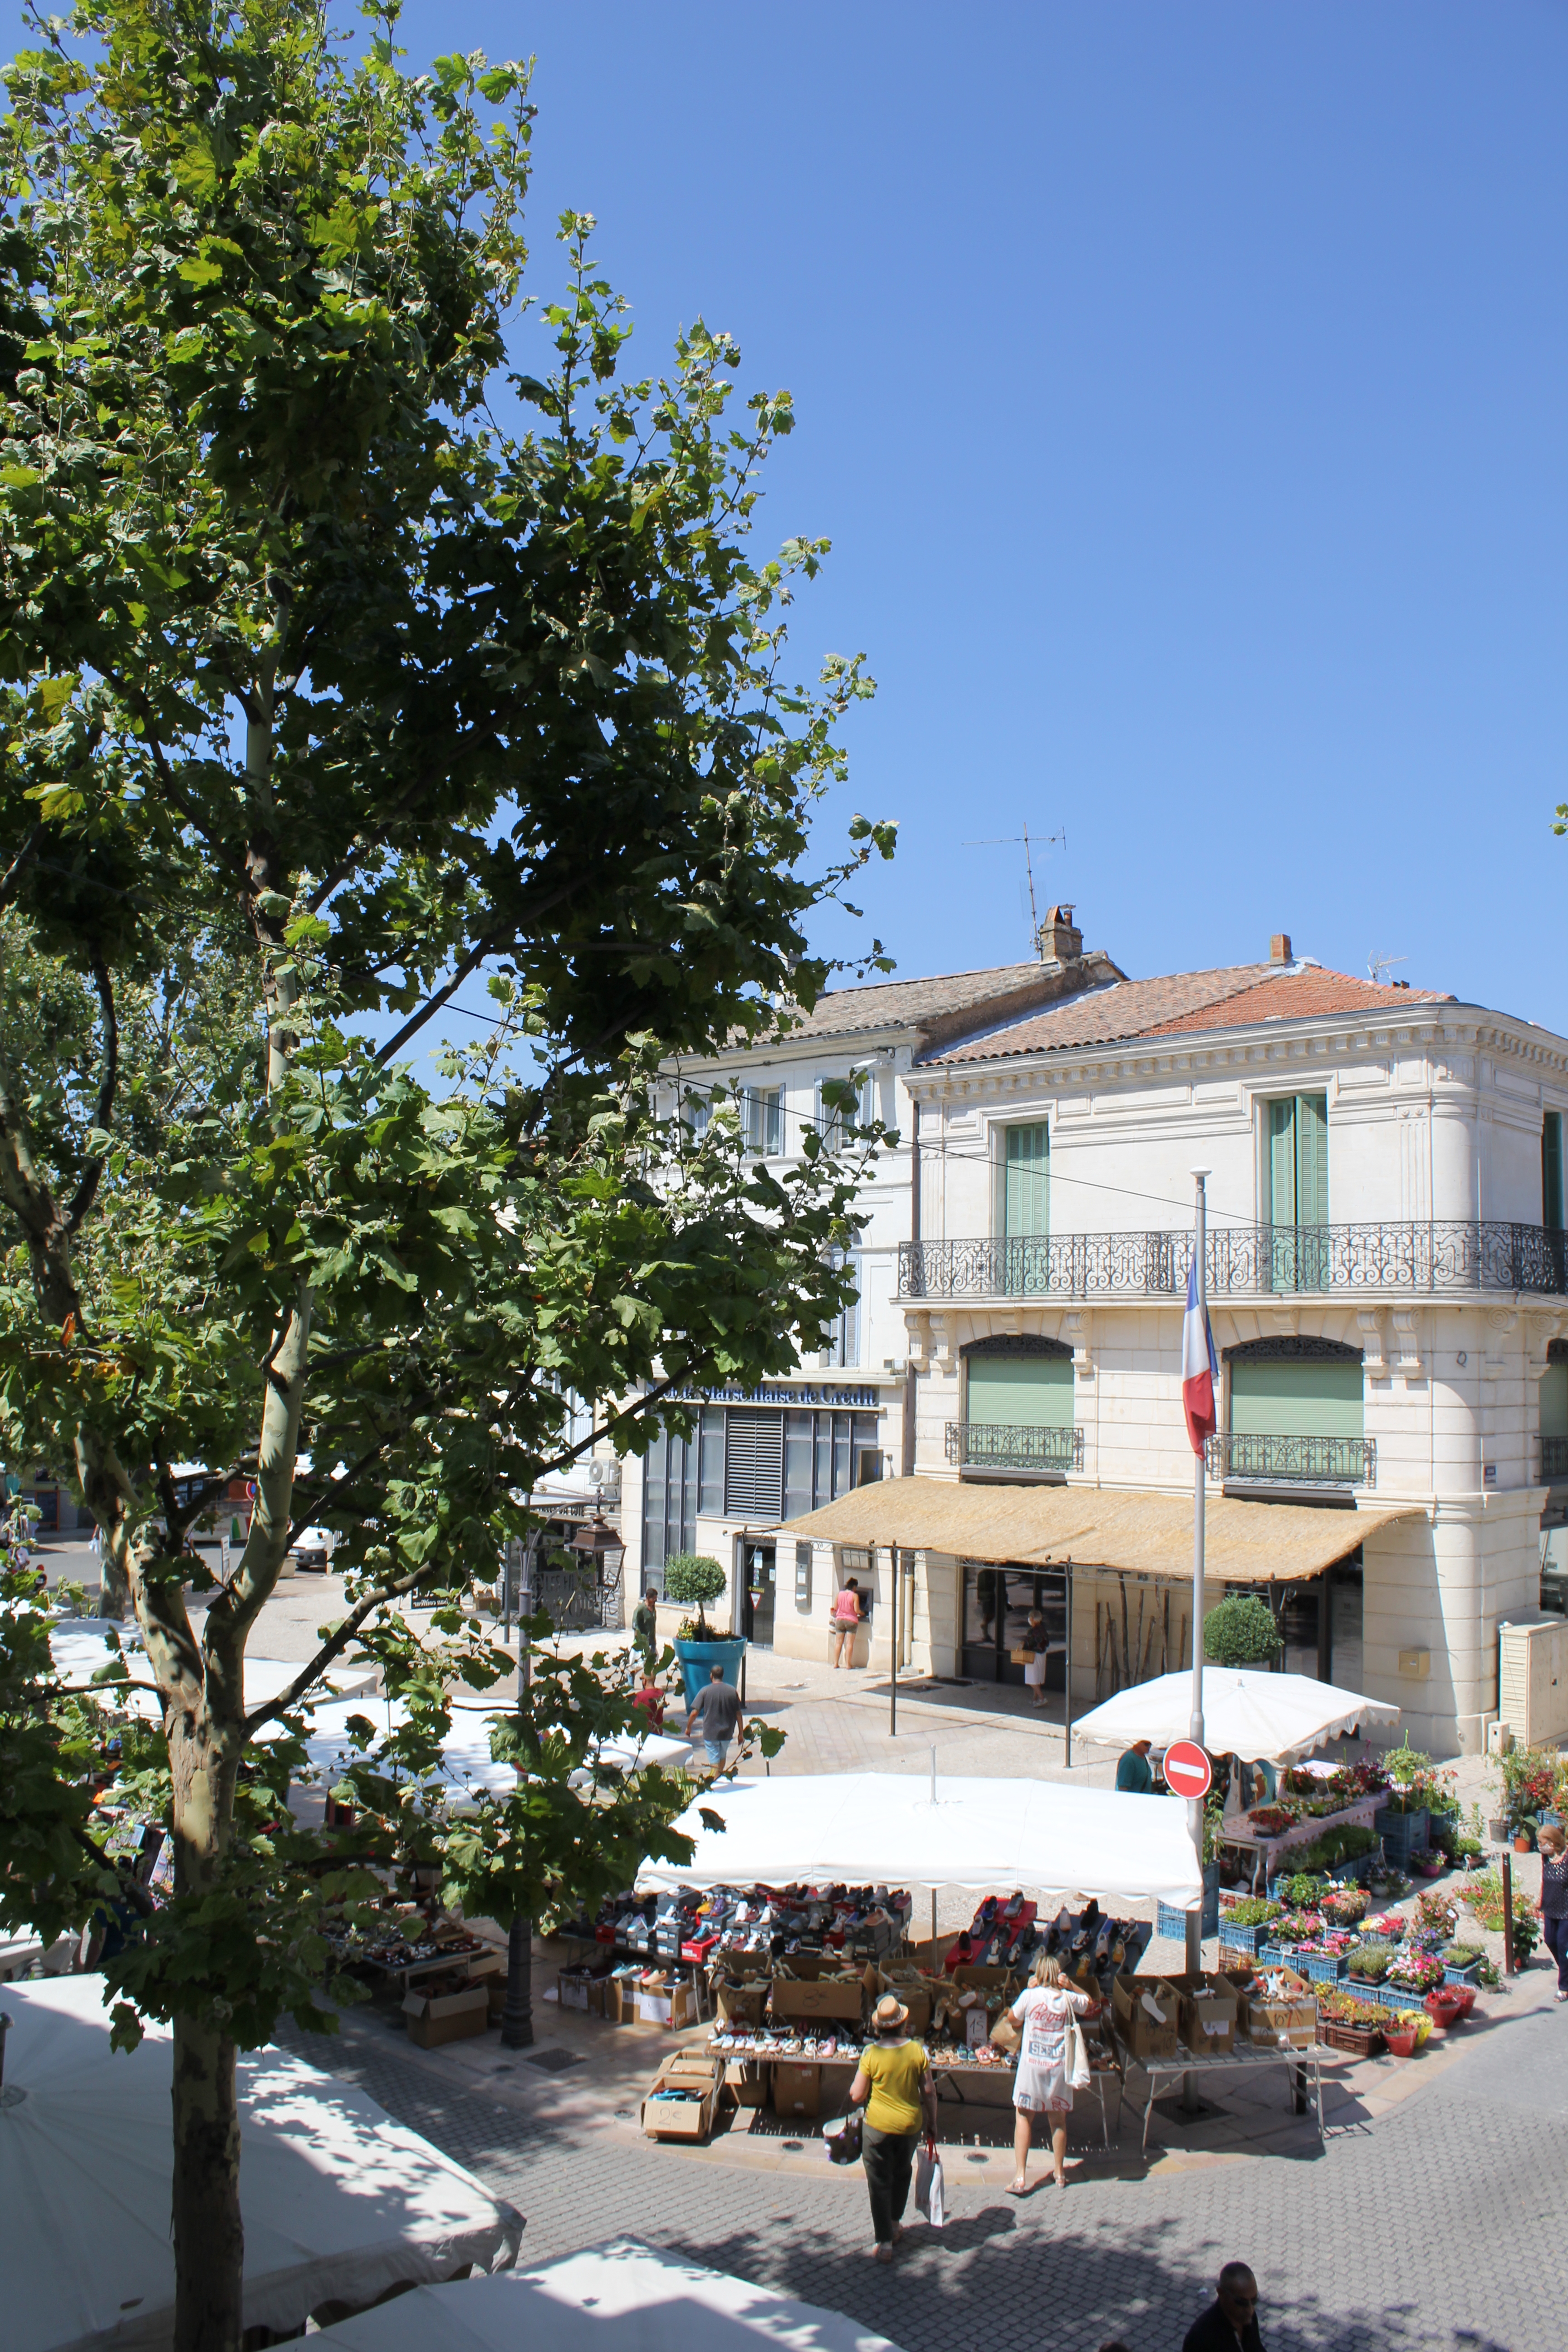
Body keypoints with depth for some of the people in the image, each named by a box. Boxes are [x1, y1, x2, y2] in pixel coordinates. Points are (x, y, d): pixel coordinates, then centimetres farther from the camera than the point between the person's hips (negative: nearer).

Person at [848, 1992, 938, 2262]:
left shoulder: (871, 2054, -17)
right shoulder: (918, 2051, -10)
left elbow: (857, 2096, -12)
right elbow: (929, 2091, -3)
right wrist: (932, 2123, 10)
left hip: (878, 2126, -3)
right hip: (911, 2125, 3)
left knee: (880, 2182, 11)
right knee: (902, 2173, 28)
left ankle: (884, 2242, 13)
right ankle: (895, 2224, 41)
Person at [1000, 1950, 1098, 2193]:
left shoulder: (1030, 1995, -9)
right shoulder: (1069, 1998, -2)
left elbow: (1013, 2018, 7)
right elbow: (1094, 2005, 17)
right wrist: (1071, 1986, 6)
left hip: (1032, 2064, -2)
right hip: (1059, 2066, 2)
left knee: (1024, 2117, 3)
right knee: (1058, 2120, 14)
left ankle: (1020, 2176, -3)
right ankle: (1060, 2173, 26)